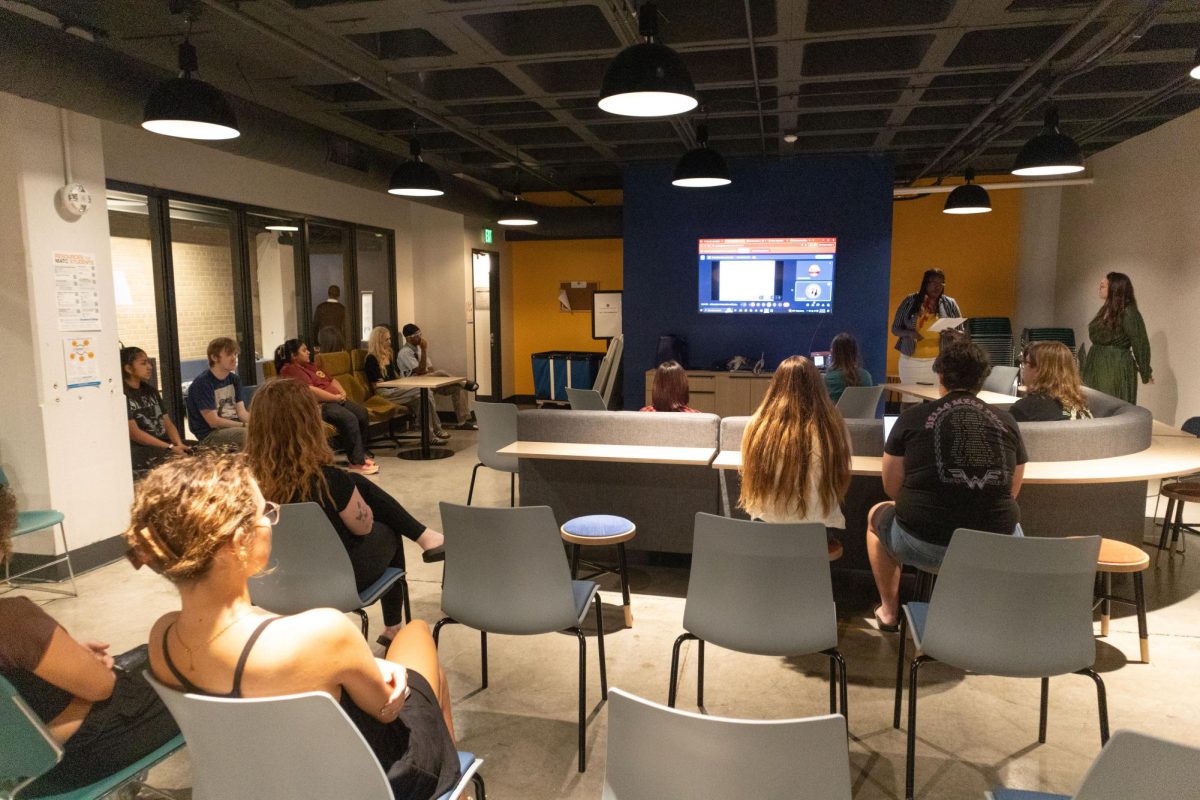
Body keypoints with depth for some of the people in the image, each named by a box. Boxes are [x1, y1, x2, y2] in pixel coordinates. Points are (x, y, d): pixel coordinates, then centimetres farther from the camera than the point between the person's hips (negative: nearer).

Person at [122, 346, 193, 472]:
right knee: (174, 457, -35)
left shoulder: (151, 391, 19)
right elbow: (134, 433, -13)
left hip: (165, 442, 8)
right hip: (140, 449, -7)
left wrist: (178, 444, -6)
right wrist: (170, 448, -20)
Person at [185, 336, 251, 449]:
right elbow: (213, 421, -15)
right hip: (210, 434, -7)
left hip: (235, 427, 7)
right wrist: (244, 425, -18)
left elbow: (242, 413, 4)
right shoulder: (202, 383, -12)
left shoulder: (234, 379, 10)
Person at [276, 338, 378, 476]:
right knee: (349, 419, -28)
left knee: (362, 413, 1)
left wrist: (342, 392, 4)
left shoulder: (308, 365, 22)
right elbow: (310, 391, -20)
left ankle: (359, 453, 16)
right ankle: (357, 463, -22)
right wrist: (335, 397, -14)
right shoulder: (290, 370, -9)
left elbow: (331, 380, 24)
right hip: (318, 405, -10)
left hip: (335, 400, 10)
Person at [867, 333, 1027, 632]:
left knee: (877, 515, 31)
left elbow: (891, 487, 3)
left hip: (923, 545, -3)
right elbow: (1012, 492, 14)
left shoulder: (913, 418, -4)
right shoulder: (1006, 422, 4)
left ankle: (889, 611, 38)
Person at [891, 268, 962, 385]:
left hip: (939, 361, 0)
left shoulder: (950, 304, 5)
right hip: (911, 360, 0)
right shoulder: (910, 301, 2)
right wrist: (910, 333, -15)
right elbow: (895, 329, 5)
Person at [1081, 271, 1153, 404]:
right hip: (1096, 370, 8)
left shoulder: (1129, 313, -13)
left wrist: (1146, 372, -3)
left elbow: (1140, 344, -9)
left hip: (1117, 372, -8)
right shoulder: (1105, 310, 11)